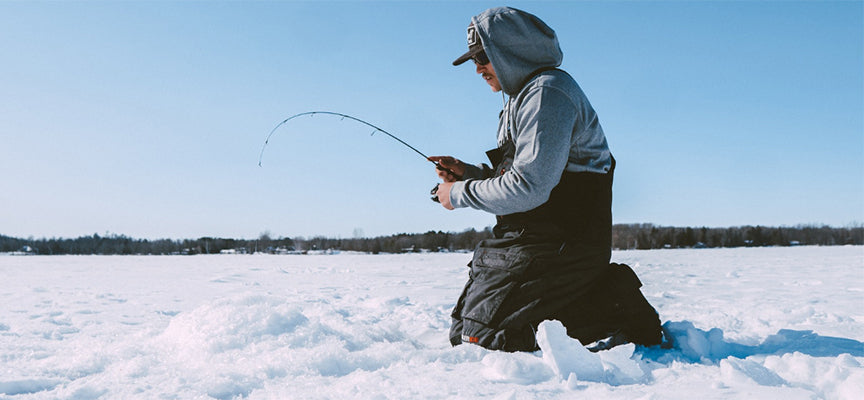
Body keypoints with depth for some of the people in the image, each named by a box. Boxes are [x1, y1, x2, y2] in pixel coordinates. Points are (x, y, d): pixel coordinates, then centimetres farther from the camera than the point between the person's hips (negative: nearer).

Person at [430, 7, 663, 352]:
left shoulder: (548, 92, -14)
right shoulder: (523, 97, 20)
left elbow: (529, 187, -23)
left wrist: (460, 194, -11)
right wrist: (470, 172, 8)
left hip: (558, 243, -11)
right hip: (535, 237, 11)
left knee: (477, 335, -13)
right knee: (461, 329, 11)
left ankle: (614, 308, -6)